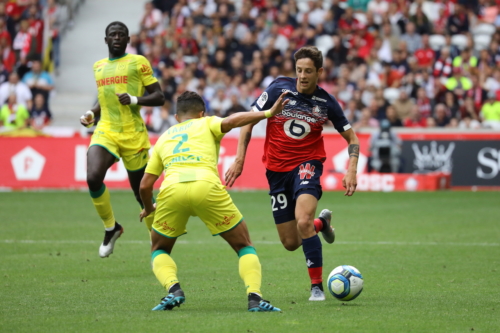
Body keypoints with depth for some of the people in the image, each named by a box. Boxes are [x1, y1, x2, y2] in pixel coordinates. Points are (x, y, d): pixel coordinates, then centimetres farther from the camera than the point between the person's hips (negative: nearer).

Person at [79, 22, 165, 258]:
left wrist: (134, 100, -18)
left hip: (133, 135, -3)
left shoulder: (138, 63, 1)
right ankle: (110, 228, 0)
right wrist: (92, 114, 11)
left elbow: (159, 97, -1)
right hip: (105, 132, 3)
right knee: (93, 177, -23)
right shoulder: (99, 66, 16)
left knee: (142, 192, 3)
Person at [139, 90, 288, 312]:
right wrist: (268, 113, 1)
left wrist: (148, 208, 46)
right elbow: (230, 121, 1)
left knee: (159, 250, 25)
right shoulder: (206, 124, 26)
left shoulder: (163, 137, 32)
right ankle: (254, 296, -8)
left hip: (171, 190, 2)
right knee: (244, 246, 15)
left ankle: (173, 289, -4)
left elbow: (145, 185, 28)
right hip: (206, 187, -2)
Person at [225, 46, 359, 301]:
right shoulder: (278, 89, -8)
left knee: (302, 221, -29)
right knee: (290, 243, 6)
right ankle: (321, 222, 41)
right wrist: (239, 159, -8)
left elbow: (351, 138, 5)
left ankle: (317, 286, -17)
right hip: (276, 168, 2)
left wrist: (351, 172, -10)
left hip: (307, 164, -2)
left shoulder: (327, 103, -6)